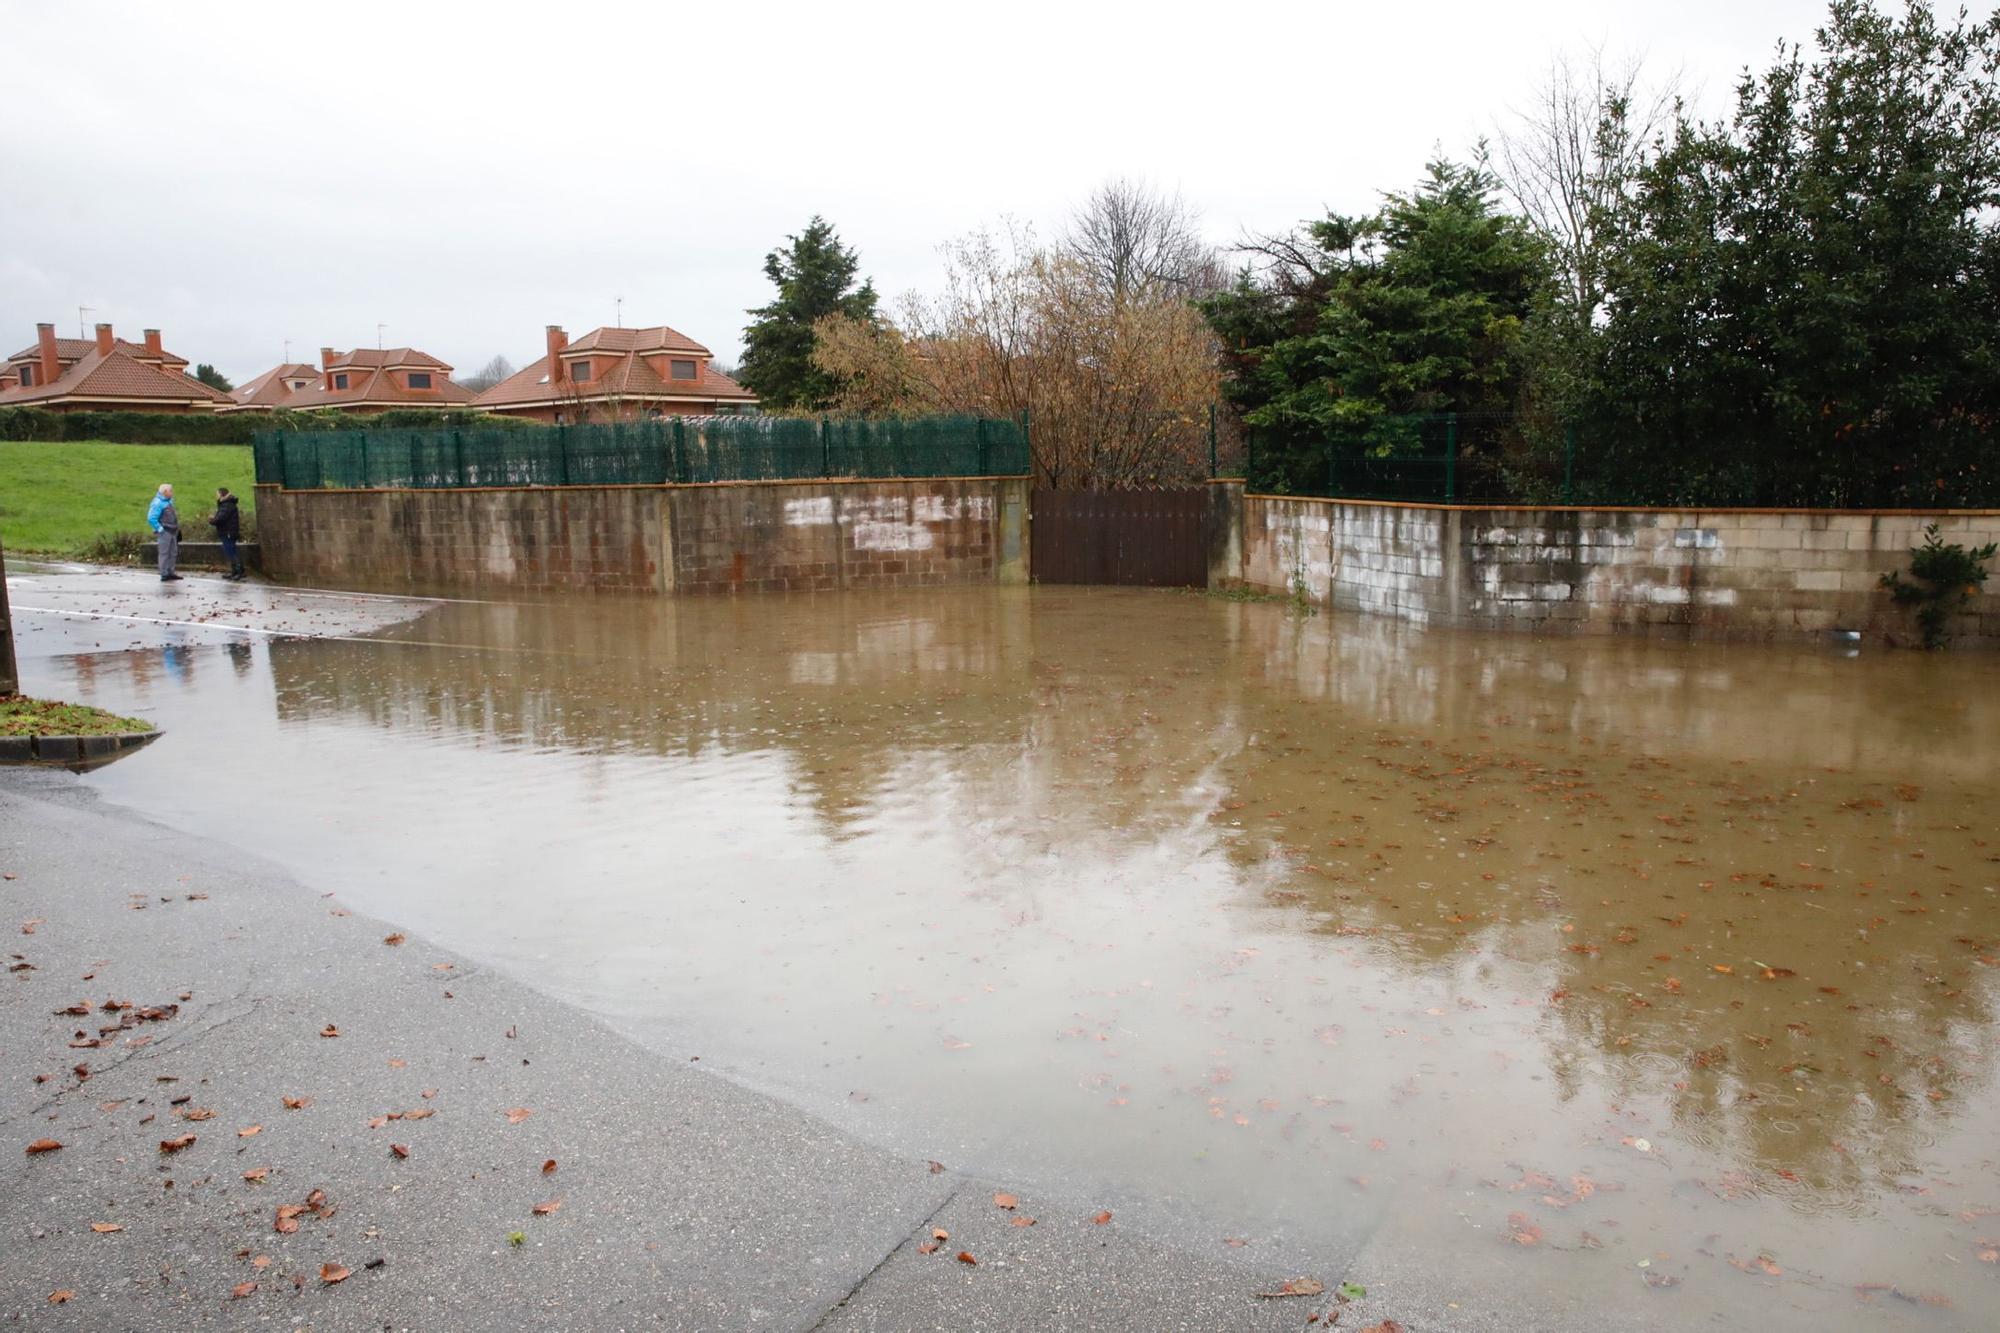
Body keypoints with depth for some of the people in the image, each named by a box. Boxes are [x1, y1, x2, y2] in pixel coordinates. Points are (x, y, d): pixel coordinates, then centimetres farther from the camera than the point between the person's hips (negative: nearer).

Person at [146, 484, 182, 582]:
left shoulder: (169, 501, 13)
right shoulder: (158, 503, -16)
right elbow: (151, 518, -22)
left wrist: (177, 528, 18)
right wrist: (160, 529, -19)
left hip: (172, 531, 9)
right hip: (165, 532, -9)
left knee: (173, 552, 14)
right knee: (164, 553, -5)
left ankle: (170, 572, 23)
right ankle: (164, 575, -1)